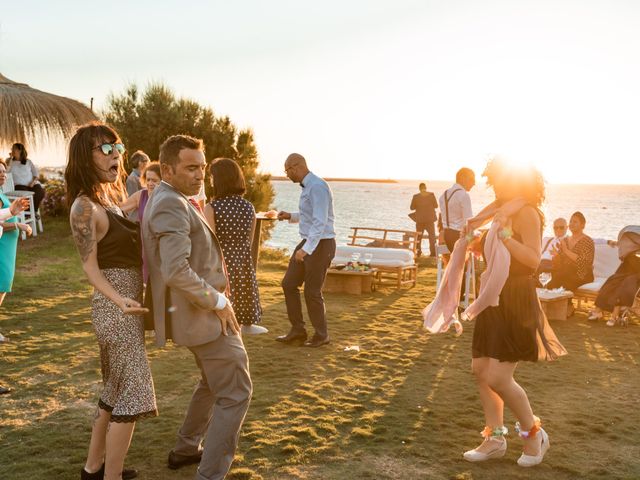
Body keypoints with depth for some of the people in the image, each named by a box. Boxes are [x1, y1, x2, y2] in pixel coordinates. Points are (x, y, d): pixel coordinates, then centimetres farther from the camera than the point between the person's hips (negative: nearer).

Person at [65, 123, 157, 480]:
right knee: (133, 393, -4)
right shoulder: (85, 206, -17)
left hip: (124, 304, 10)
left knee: (116, 390, 18)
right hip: (117, 308, -9)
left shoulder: (109, 198, 10)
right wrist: (120, 300, -34)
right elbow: (91, 267, -20)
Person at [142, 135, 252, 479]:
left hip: (197, 311, 11)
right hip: (202, 315, -11)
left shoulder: (166, 200, 12)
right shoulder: (172, 206, -22)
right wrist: (218, 301, -20)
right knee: (235, 393, -2)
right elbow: (176, 272, -32)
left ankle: (185, 449, 40)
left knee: (213, 382, 28)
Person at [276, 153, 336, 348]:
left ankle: (321, 335, 16)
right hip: (308, 242, 10)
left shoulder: (317, 187, -19)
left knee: (312, 291, -1)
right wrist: (291, 216, 17)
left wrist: (306, 249, -31)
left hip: (321, 244, -10)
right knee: (289, 284, 8)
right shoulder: (307, 186, 12)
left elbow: (320, 222, -27)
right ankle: (297, 330, 17)